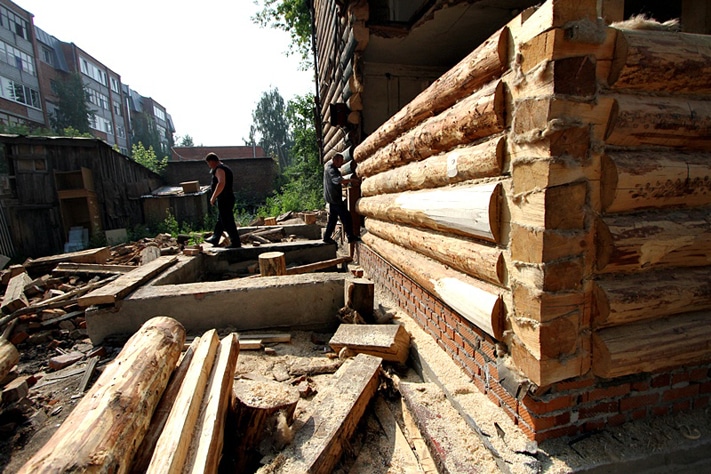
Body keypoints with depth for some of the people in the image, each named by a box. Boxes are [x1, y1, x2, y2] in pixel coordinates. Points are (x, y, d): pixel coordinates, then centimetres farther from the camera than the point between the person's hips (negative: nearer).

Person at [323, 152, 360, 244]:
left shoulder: (328, 166, 11)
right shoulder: (331, 170, -20)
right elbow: (338, 180, -36)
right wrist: (351, 180, -35)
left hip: (332, 198, 10)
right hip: (334, 198, -10)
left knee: (333, 218, 14)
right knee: (346, 216, -8)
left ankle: (327, 237, 18)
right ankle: (351, 237, -5)